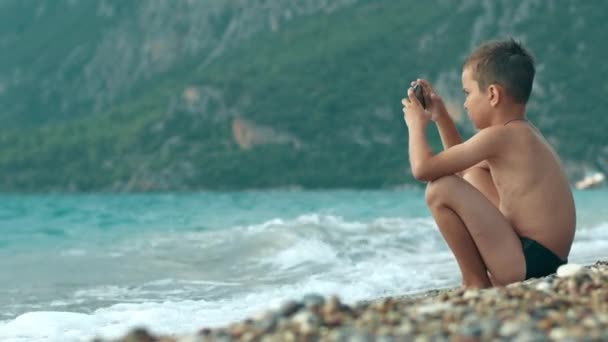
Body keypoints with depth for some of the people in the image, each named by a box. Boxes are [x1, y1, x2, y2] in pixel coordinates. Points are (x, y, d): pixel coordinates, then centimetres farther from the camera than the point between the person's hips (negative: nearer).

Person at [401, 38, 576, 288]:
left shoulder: (499, 136, -16)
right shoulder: (521, 133, 13)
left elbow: (423, 169, -18)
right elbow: (461, 162, 31)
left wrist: (416, 124, 0)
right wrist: (440, 117, 25)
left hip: (529, 265, -10)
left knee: (441, 189, -16)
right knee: (472, 174, 26)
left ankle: (476, 284, -5)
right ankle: (481, 277, 20)